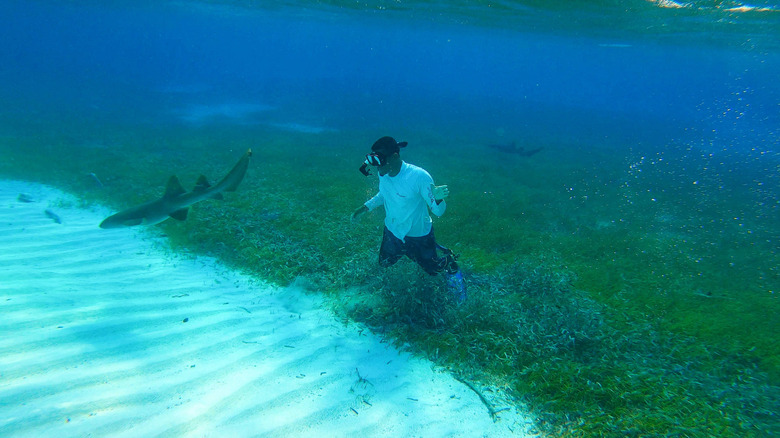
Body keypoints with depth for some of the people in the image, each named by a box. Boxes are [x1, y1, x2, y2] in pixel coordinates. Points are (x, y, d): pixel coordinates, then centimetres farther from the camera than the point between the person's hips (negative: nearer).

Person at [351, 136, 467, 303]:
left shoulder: (419, 176, -34)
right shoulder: (383, 174, -17)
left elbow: (438, 211, -29)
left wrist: (438, 198, -51)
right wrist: (364, 208, 5)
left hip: (418, 235, -5)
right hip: (392, 231, 5)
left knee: (434, 268, 14)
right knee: (384, 263, 27)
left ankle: (452, 270, 49)